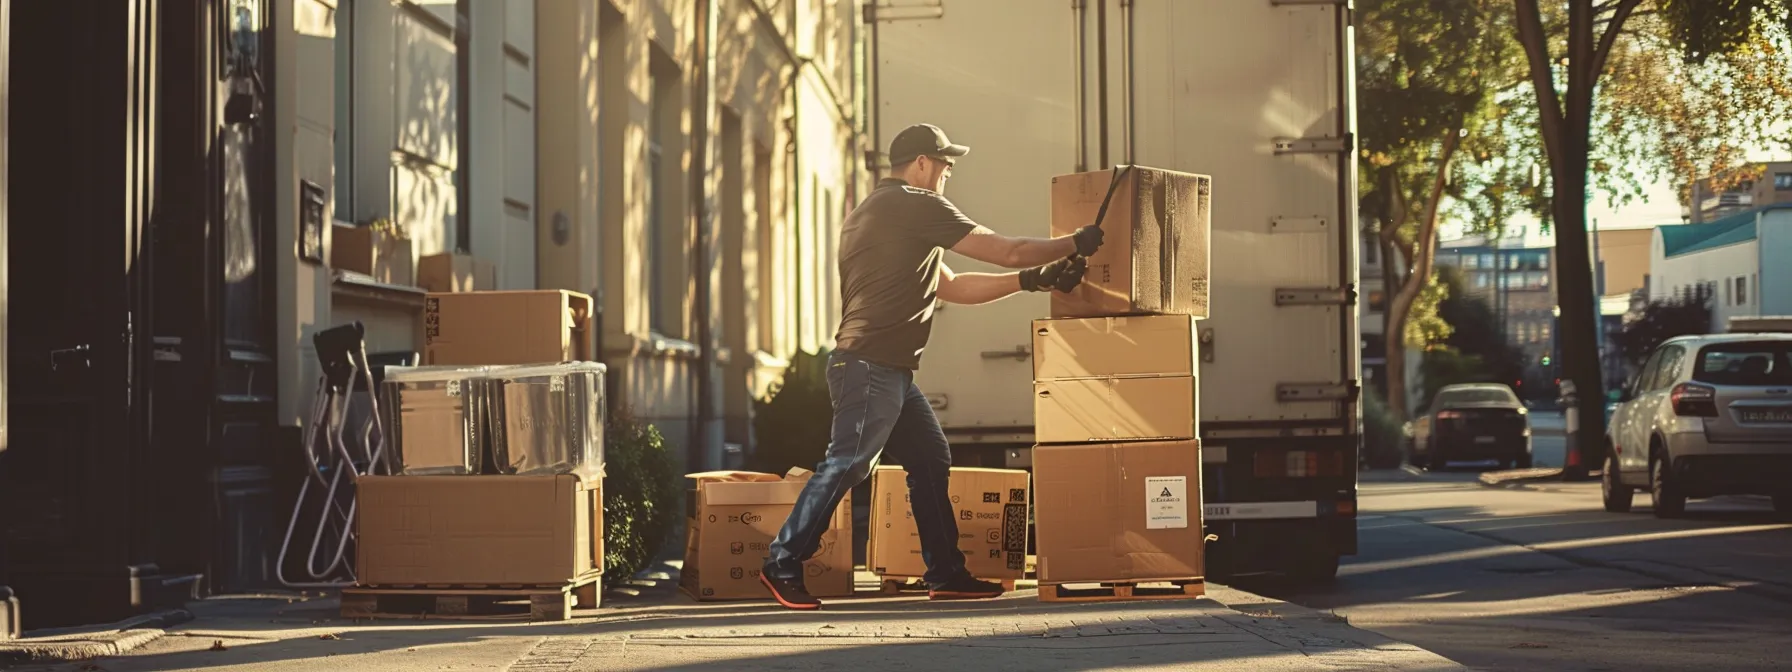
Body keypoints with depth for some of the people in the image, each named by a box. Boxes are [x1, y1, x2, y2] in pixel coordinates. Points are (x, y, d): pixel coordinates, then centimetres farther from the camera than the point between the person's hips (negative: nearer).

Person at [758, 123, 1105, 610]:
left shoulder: (873, 213, 25)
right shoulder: (915, 205, -7)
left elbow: (950, 287, 25)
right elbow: (1008, 251, -8)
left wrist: (1032, 280, 20)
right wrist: (1076, 243, 6)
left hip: (891, 371, 11)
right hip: (870, 365, -11)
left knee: (931, 461, 9)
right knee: (847, 464, -11)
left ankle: (946, 574, 11)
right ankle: (783, 566, -8)